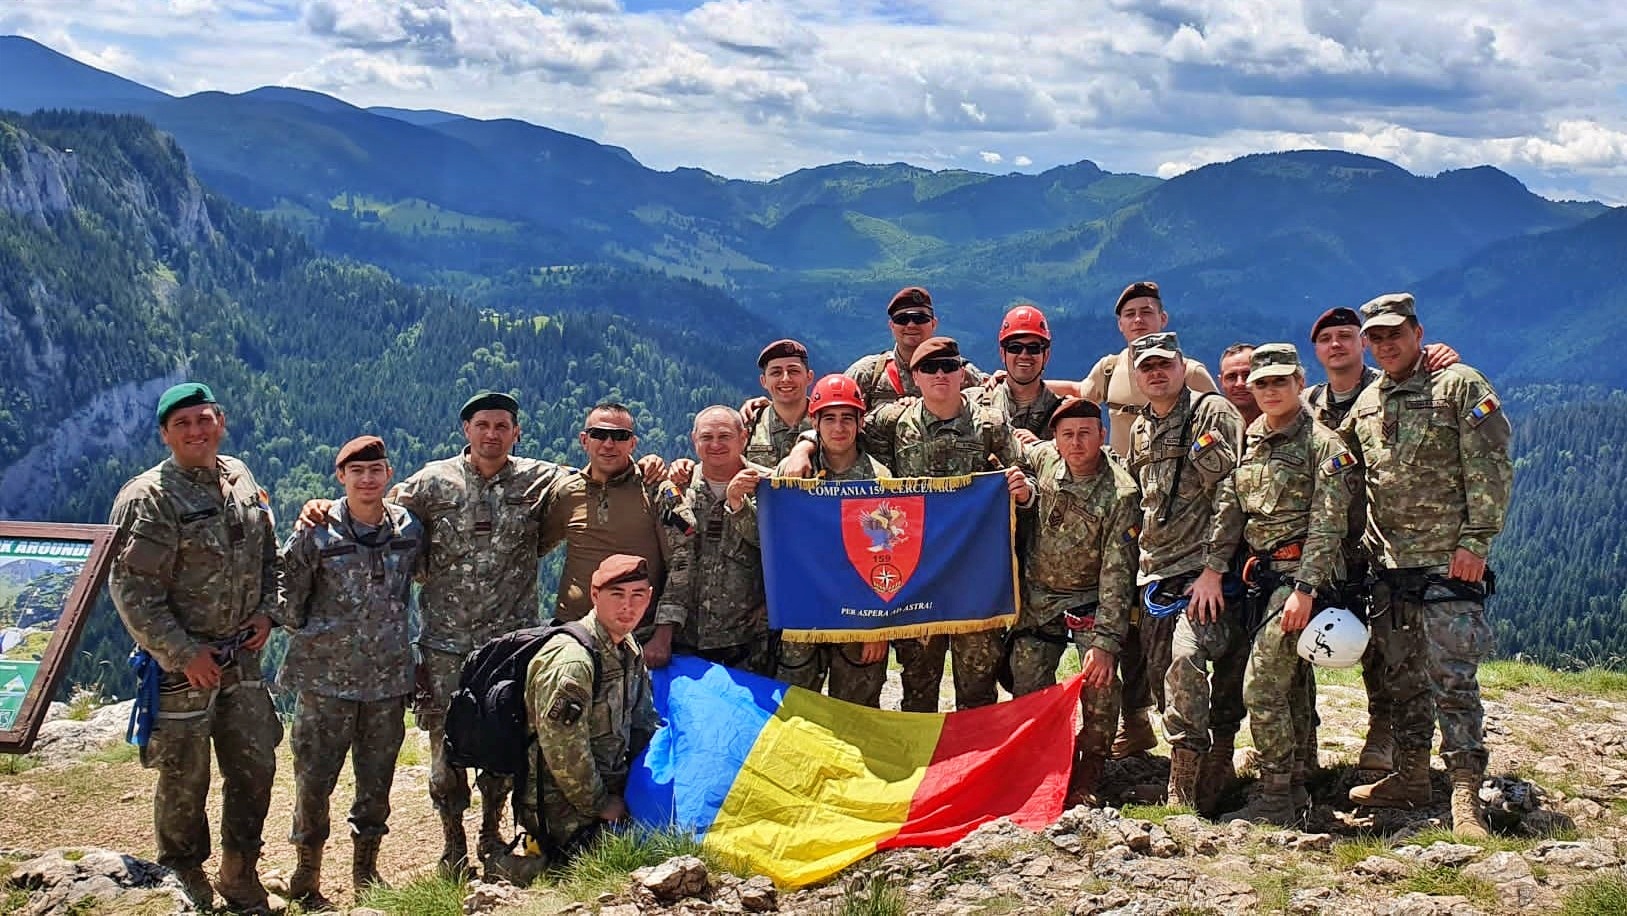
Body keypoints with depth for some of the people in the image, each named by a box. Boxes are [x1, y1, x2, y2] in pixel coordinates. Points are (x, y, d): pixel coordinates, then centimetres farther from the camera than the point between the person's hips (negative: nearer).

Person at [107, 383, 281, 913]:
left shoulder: (241, 481, 6)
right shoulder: (148, 500, -15)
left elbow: (269, 554, 19)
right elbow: (131, 591, -17)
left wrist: (267, 610, 4)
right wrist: (184, 653, -18)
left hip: (241, 657, 6)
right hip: (180, 663, -6)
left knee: (255, 767, 11)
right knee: (185, 779, 5)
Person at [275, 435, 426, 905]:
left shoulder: (410, 529, 1)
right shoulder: (316, 533, -9)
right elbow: (287, 592, -1)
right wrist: (304, 636, 3)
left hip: (388, 677, 3)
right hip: (326, 677, -3)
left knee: (378, 777, 11)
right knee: (314, 777, 2)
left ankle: (366, 868, 27)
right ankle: (306, 876, 17)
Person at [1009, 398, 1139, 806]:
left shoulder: (1120, 493, -20)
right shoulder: (1040, 458, -7)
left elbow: (1117, 573, -20)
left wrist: (1106, 641, -26)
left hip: (1090, 601, -4)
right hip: (1037, 599, 4)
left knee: (1100, 684, -21)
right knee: (1026, 689, 1)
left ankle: (1085, 782, -4)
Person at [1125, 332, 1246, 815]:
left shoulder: (1213, 412, -2)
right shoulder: (1139, 430, 19)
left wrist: (1214, 571, -18)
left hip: (1204, 570, -8)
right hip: (1156, 574, 8)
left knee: (1186, 657, -23)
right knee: (1162, 672, 6)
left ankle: (1185, 793, -20)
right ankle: (1209, 773, 21)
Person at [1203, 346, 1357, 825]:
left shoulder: (1323, 444, -8)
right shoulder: (1249, 440, 13)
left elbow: (1327, 526, -14)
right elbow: (1228, 509, 12)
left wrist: (1304, 589, -21)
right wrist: (1213, 569, 3)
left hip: (1301, 574, -7)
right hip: (1261, 575, 7)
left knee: (1261, 686, -12)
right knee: (1289, 684, 14)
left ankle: (1275, 801, -5)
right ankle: (1295, 785, 22)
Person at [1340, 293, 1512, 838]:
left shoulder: (1460, 385, -4)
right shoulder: (1366, 403, 13)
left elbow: (1491, 469, -9)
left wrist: (1476, 541, -15)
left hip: (1449, 562, -6)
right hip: (1390, 564, 6)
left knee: (1452, 679, -8)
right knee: (1401, 677, 13)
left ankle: (1466, 792, -5)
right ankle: (1411, 778, 23)